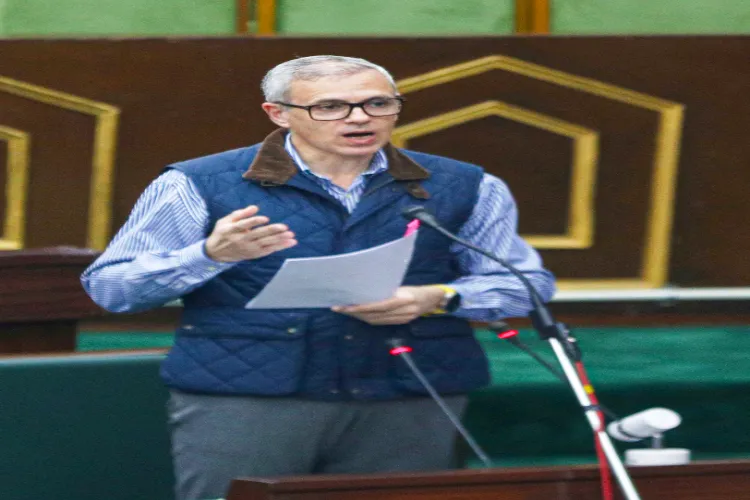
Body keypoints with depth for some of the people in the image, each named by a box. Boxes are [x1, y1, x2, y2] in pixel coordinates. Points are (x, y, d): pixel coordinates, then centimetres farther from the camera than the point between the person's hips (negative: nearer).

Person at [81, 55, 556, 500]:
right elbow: (109, 288, 0)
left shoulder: (464, 189, 10)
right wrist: (212, 255, -19)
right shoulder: (200, 186, 2)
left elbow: (528, 283, 11)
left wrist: (436, 298, -10)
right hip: (241, 401, -2)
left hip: (409, 406, 2)